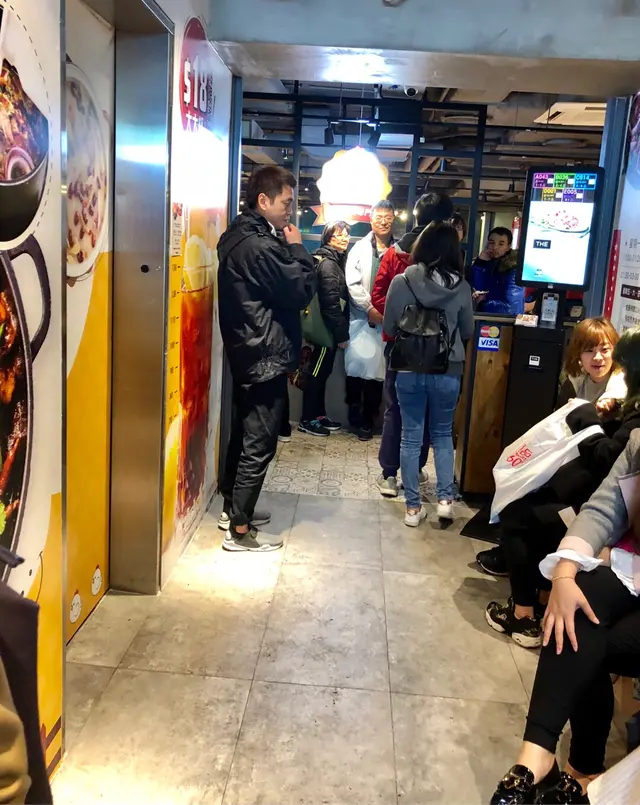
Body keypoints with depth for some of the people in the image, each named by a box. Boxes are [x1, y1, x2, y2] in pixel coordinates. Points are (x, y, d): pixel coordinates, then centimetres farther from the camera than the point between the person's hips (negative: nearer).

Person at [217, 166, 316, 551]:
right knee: (259, 444, -3)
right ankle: (240, 530, 6)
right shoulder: (259, 246, -21)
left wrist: (289, 250, 5)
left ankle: (233, 508, 31)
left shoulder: (240, 237, 11)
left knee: (244, 434, 18)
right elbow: (302, 291, -16)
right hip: (266, 357, -10)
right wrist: (298, 248, -4)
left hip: (248, 354, 10)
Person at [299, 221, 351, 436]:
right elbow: (331, 302, -20)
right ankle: (307, 420, 5)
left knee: (322, 372, 14)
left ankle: (319, 415, 24)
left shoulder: (336, 260, 15)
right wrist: (342, 334, -19)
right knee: (318, 372, -2)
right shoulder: (328, 263, -15)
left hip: (329, 329, 9)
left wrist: (341, 331, 12)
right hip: (327, 328, -9)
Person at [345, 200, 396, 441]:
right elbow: (352, 283, -3)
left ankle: (368, 420, 17)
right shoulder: (359, 248, 6)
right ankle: (355, 418, 20)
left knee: (378, 369, 5)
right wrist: (370, 308, -12)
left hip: (388, 320, 0)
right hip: (361, 318, 0)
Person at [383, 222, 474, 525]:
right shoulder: (461, 287, -5)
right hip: (448, 372, 1)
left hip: (409, 370, -1)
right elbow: (468, 332, 7)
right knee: (442, 434, 19)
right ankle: (445, 499, 12)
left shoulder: (402, 282, -9)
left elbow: (389, 329, 0)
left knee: (411, 437, 9)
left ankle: (413, 507, 14)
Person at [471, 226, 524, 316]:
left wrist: (481, 303, -7)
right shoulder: (483, 263, 6)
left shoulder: (514, 270, -8)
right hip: (483, 316, 5)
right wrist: (480, 263, -11)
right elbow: (474, 291, -6)